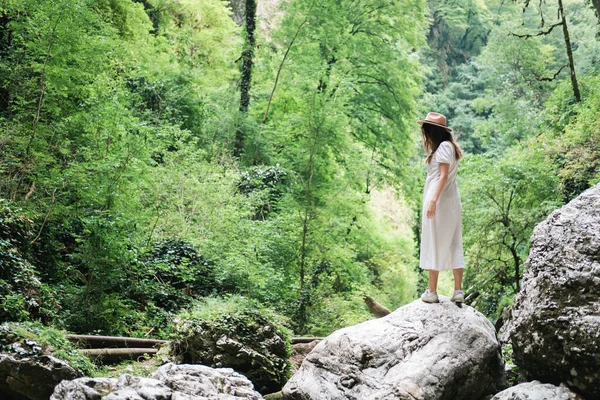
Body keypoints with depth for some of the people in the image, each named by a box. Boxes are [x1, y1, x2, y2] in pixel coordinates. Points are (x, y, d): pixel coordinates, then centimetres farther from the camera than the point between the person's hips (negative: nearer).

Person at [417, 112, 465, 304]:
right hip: (451, 201, 10)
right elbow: (445, 176, 11)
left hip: (439, 201, -9)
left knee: (435, 244, -5)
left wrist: (433, 200, -24)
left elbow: (443, 175, -19)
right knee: (453, 245, 7)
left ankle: (432, 292, -1)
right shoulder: (450, 146, 17)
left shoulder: (443, 146, -11)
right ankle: (458, 291, 8)